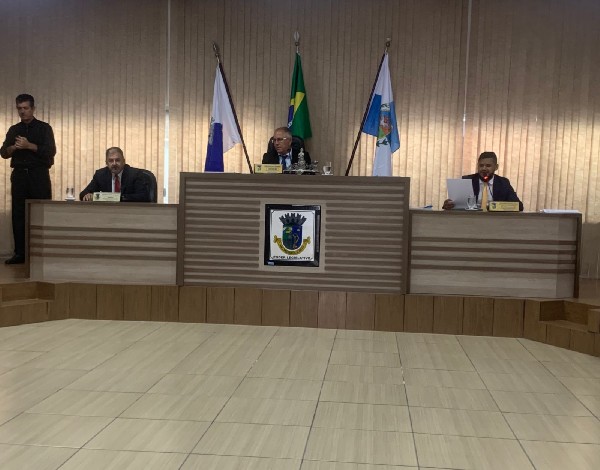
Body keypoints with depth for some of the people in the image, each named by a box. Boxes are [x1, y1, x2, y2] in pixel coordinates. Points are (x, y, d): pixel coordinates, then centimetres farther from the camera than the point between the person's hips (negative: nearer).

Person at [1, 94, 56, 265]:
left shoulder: (44, 128, 5)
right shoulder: (14, 130, 16)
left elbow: (51, 151, -7)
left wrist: (29, 146, -16)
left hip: (39, 175, -4)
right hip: (19, 175, 4)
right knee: (18, 214, 2)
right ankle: (20, 253, 7)